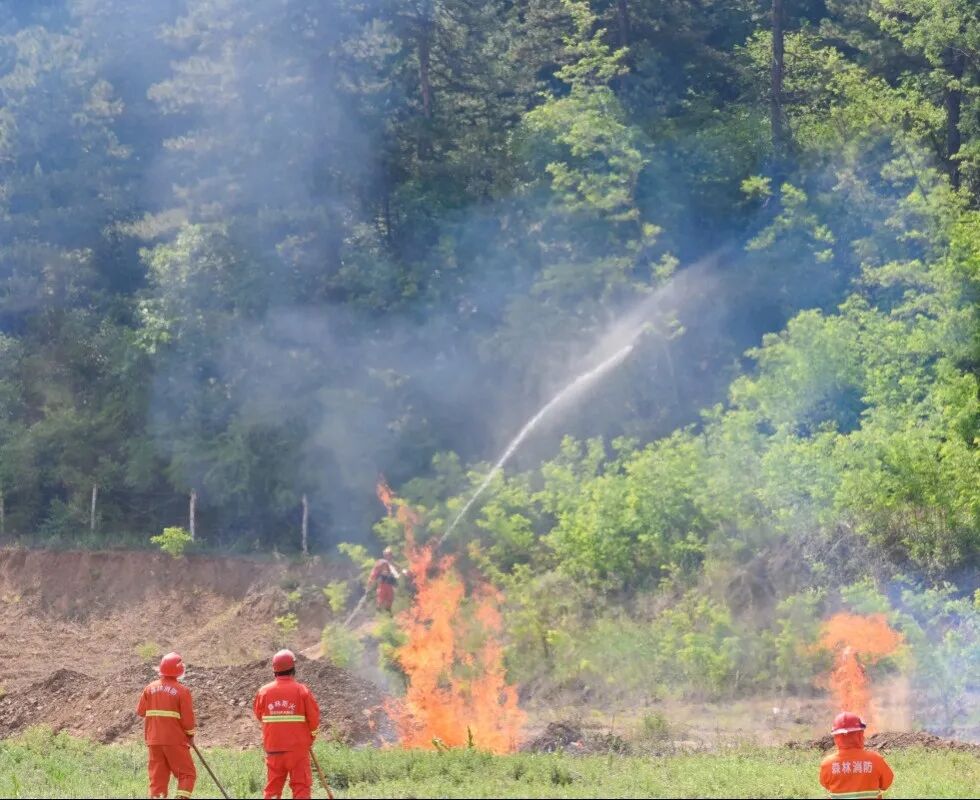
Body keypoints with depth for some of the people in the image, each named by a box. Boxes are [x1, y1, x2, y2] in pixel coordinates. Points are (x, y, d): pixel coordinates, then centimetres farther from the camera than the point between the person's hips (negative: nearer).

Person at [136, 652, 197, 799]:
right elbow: (188, 718, -10)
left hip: (154, 740, 5)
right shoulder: (182, 691, -11)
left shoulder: (150, 688, 2)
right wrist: (190, 733, 8)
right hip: (175, 740, -4)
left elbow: (140, 711, 8)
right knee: (187, 773, 5)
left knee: (157, 776, 10)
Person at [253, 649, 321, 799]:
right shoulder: (302, 690, -10)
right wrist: (311, 736, 11)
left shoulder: (263, 691, -3)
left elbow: (259, 715, 9)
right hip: (298, 748, -3)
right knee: (301, 786, 2)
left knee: (272, 787, 11)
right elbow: (314, 718, -7)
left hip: (273, 748, 3)